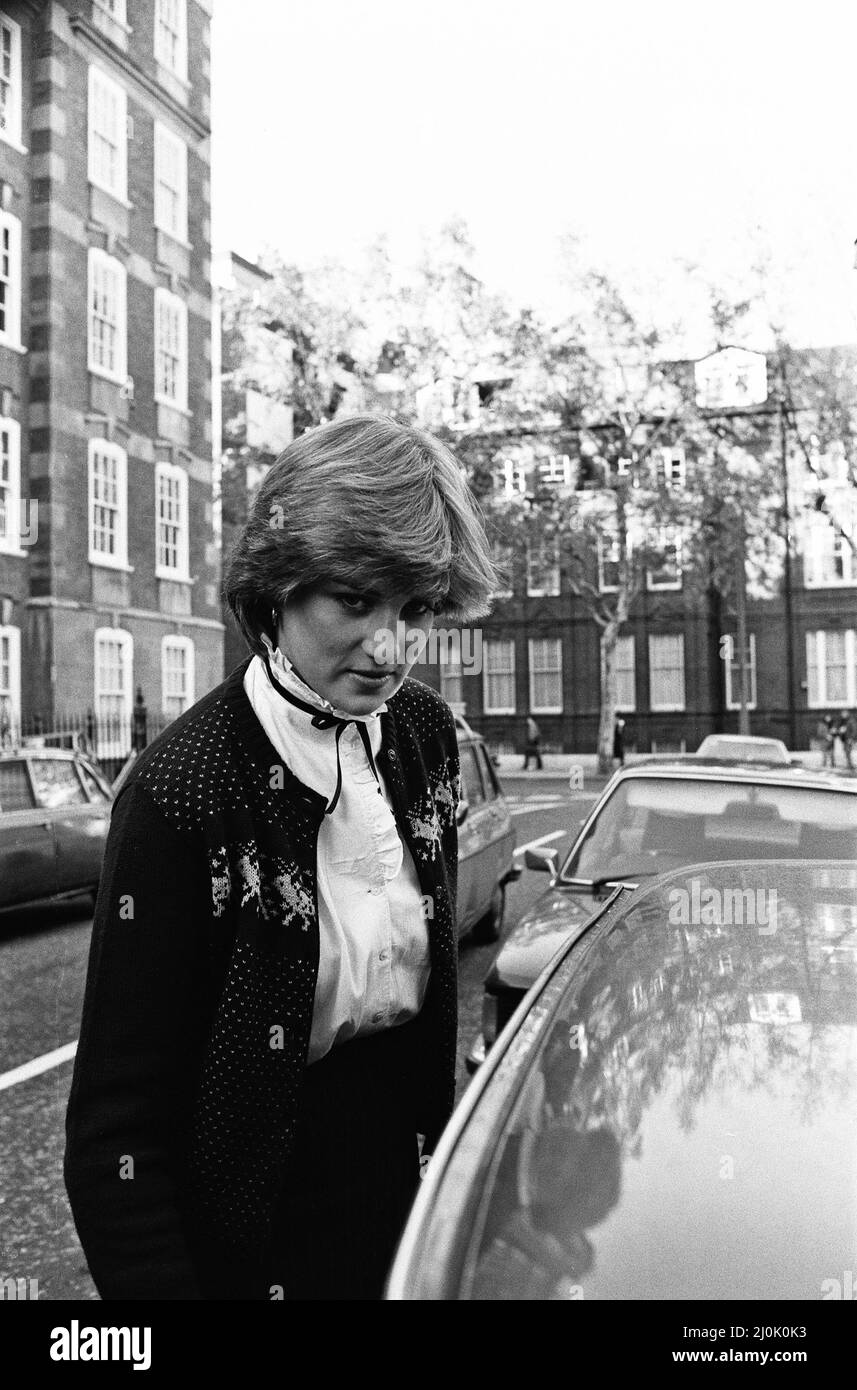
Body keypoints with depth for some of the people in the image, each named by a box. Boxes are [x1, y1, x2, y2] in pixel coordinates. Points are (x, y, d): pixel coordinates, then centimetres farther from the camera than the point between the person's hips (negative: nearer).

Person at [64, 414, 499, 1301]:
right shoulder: (181, 791, -25)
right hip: (252, 1248, -5)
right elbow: (114, 1134, -21)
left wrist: (450, 1155, 6)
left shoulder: (426, 732, -6)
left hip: (409, 1191, 6)